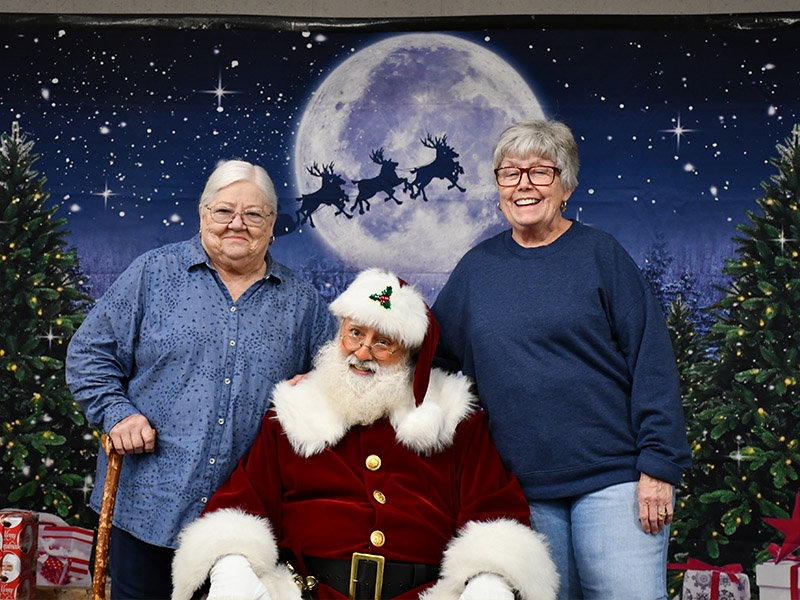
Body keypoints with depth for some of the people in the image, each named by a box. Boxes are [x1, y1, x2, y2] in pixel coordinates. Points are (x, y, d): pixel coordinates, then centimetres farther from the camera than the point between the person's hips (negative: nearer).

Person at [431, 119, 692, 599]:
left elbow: (651, 361, -4)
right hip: (524, 489, 3)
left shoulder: (600, 254, -1)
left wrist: (658, 465, -10)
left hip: (612, 477, -3)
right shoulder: (477, 267, 8)